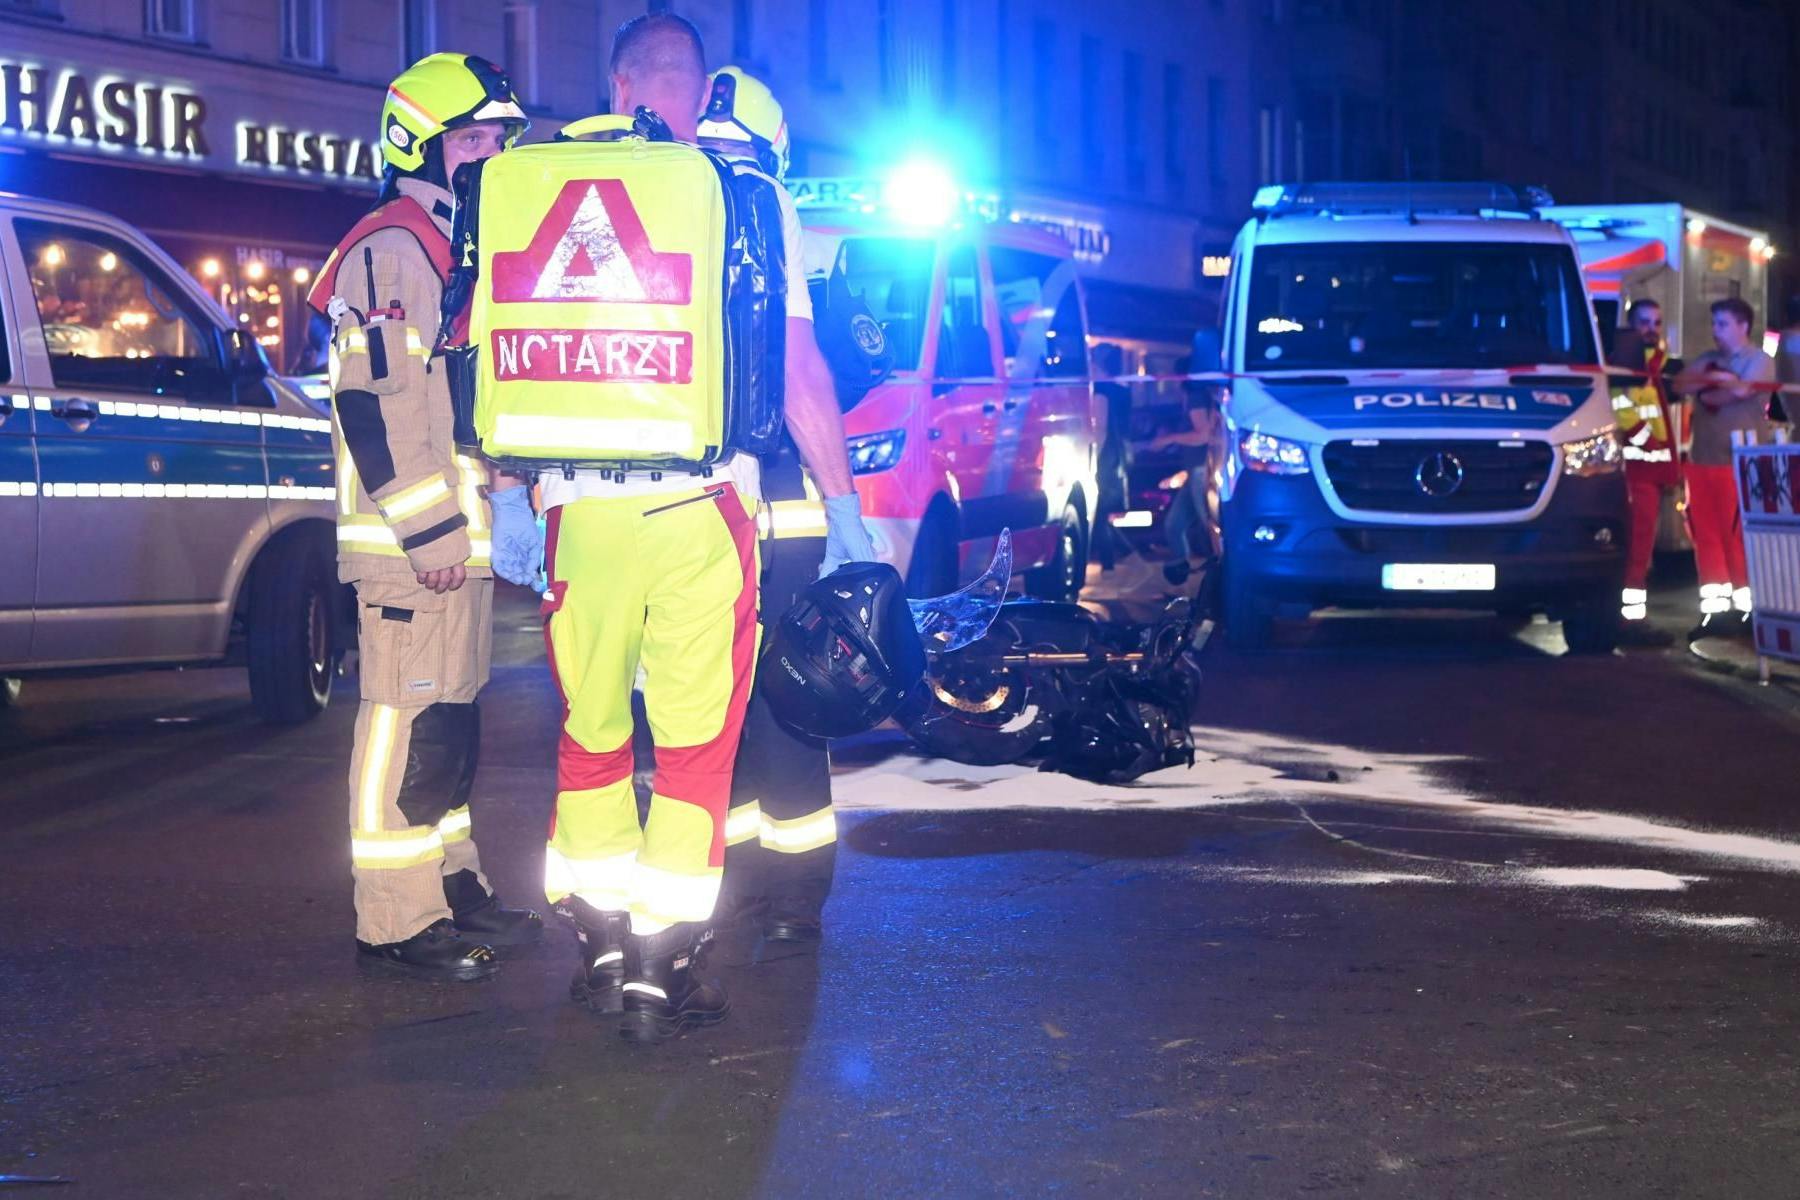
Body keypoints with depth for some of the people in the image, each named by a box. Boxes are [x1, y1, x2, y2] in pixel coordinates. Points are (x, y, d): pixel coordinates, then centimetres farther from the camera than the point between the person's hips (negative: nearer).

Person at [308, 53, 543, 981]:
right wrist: (426, 528, -22)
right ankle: (395, 922, -7)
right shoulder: (390, 250, -12)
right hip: (413, 546, -10)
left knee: (453, 720, 16)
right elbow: (372, 400, -20)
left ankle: (454, 886, 25)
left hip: (461, 535, 10)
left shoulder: (467, 250, 20)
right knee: (408, 723, -9)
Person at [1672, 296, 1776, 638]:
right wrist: (1714, 379, -10)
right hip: (1702, 459, 6)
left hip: (1739, 461, -6)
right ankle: (1714, 608, 7)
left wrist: (1705, 393, 0)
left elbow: (1741, 390, -16)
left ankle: (1745, 606, -3)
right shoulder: (1708, 360, 20)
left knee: (1738, 536, -8)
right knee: (1706, 536, 4)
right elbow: (1680, 384, 5)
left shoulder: (1759, 360, 0)